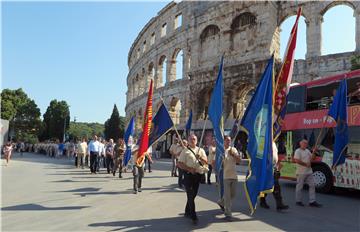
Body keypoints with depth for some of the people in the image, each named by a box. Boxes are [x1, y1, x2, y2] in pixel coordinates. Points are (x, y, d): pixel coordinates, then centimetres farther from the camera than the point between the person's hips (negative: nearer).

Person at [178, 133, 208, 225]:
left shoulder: (201, 150, 12)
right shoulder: (185, 151, -1)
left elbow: (206, 161, 2)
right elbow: (180, 164, -6)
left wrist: (200, 158, -18)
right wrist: (189, 169, -19)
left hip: (198, 175, 5)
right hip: (189, 175, -5)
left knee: (193, 195, 14)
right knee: (190, 196, -6)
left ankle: (187, 212, 31)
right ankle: (193, 217, -3)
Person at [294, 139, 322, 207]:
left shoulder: (307, 151, 15)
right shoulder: (298, 151, -9)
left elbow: (311, 158, 14)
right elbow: (297, 160, -19)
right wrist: (306, 164, -14)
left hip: (309, 172, 8)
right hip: (301, 173, -8)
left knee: (312, 185, 4)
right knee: (299, 187, 2)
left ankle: (312, 201, 9)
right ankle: (298, 201, 12)